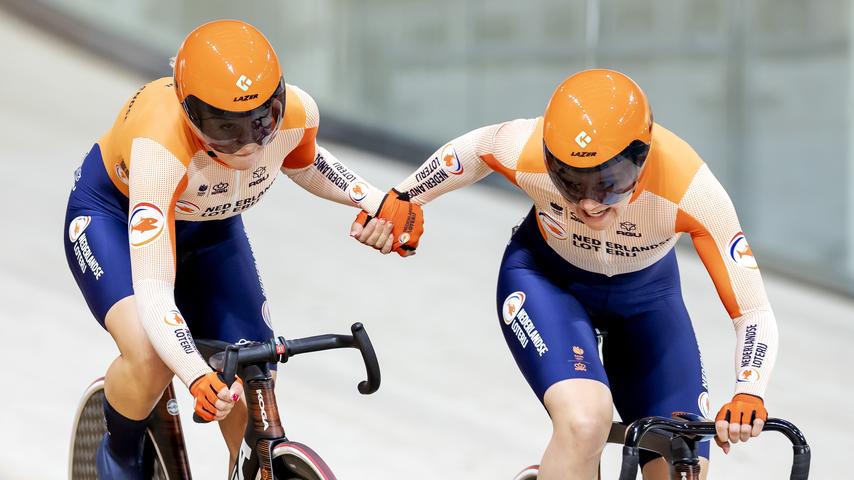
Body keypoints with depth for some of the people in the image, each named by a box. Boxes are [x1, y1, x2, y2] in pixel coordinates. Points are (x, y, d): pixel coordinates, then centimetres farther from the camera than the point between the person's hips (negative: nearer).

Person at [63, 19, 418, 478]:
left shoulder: (295, 112, -28)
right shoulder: (161, 146, -44)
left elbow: (302, 162, 0)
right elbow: (152, 291, -47)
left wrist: (380, 203, -15)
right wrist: (197, 377, -62)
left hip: (208, 225, 5)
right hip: (114, 213, -5)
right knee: (149, 357, -30)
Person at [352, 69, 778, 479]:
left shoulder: (690, 189, -36)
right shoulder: (527, 152, -34)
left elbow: (754, 313, -32)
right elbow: (474, 149, -8)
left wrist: (749, 393, -49)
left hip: (645, 296, 2)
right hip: (545, 279, -1)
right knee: (584, 422, -32)